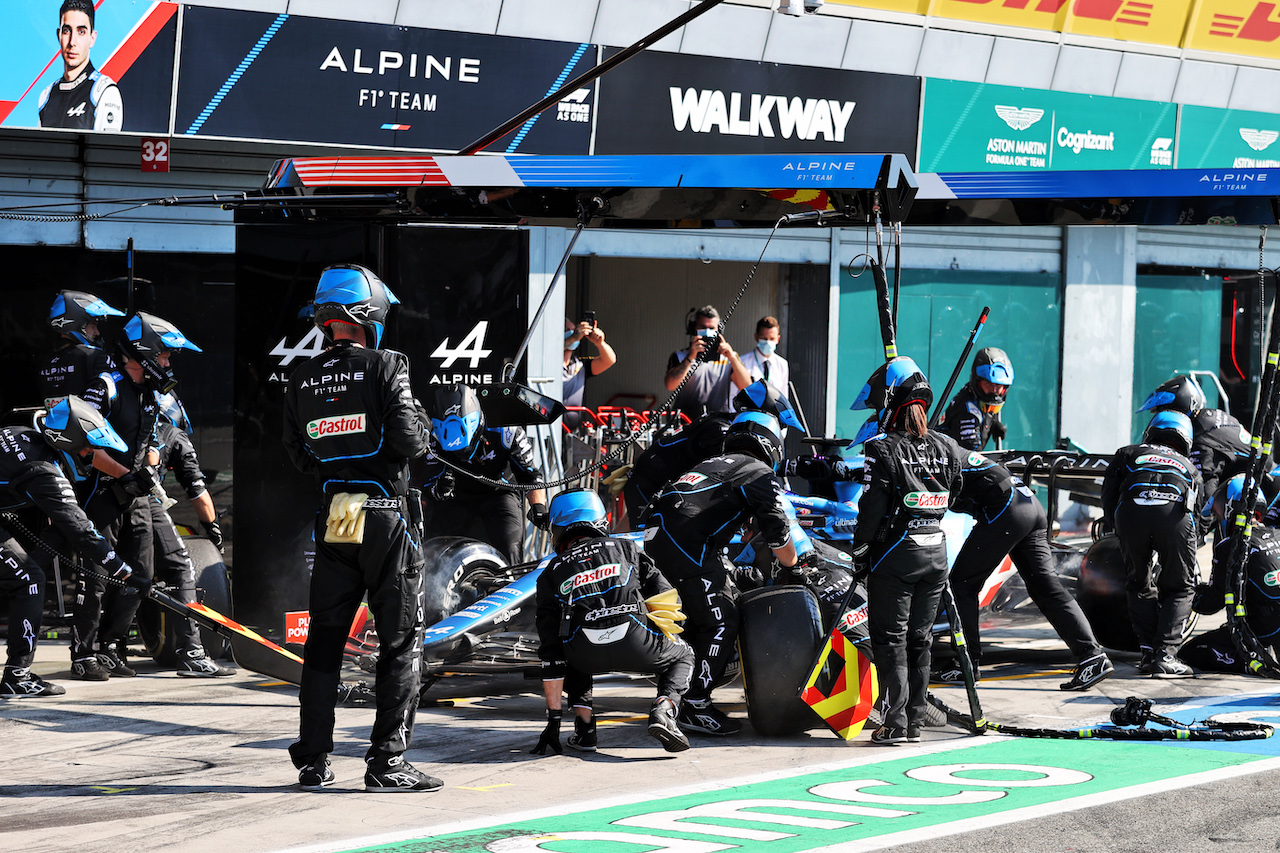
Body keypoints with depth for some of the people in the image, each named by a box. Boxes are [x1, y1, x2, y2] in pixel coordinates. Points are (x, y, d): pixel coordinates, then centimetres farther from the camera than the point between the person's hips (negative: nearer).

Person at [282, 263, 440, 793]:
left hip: (333, 519, 5)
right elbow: (409, 442, -15)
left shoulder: (303, 379, 6)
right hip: (387, 518, -5)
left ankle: (313, 762, 14)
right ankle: (387, 762, -1)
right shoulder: (385, 367, -10)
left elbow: (299, 456, 11)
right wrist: (418, 418, 6)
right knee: (401, 640, 3)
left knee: (324, 640, 13)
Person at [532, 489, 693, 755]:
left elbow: (550, 654, 23)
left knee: (563, 650, 39)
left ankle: (584, 725, 19)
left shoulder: (551, 574, 25)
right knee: (683, 656, 31)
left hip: (588, 655, 1)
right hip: (636, 645, -1)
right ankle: (663, 710, 0)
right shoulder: (626, 548, 26)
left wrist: (553, 720, 24)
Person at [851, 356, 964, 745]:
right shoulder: (946, 448, 5)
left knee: (891, 639, 1)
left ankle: (894, 722, -3)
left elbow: (873, 506, -13)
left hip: (895, 553, -6)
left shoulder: (882, 449, -13)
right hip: (936, 552, 6)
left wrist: (859, 547, 0)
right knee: (919, 639, 14)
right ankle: (915, 721, 17)